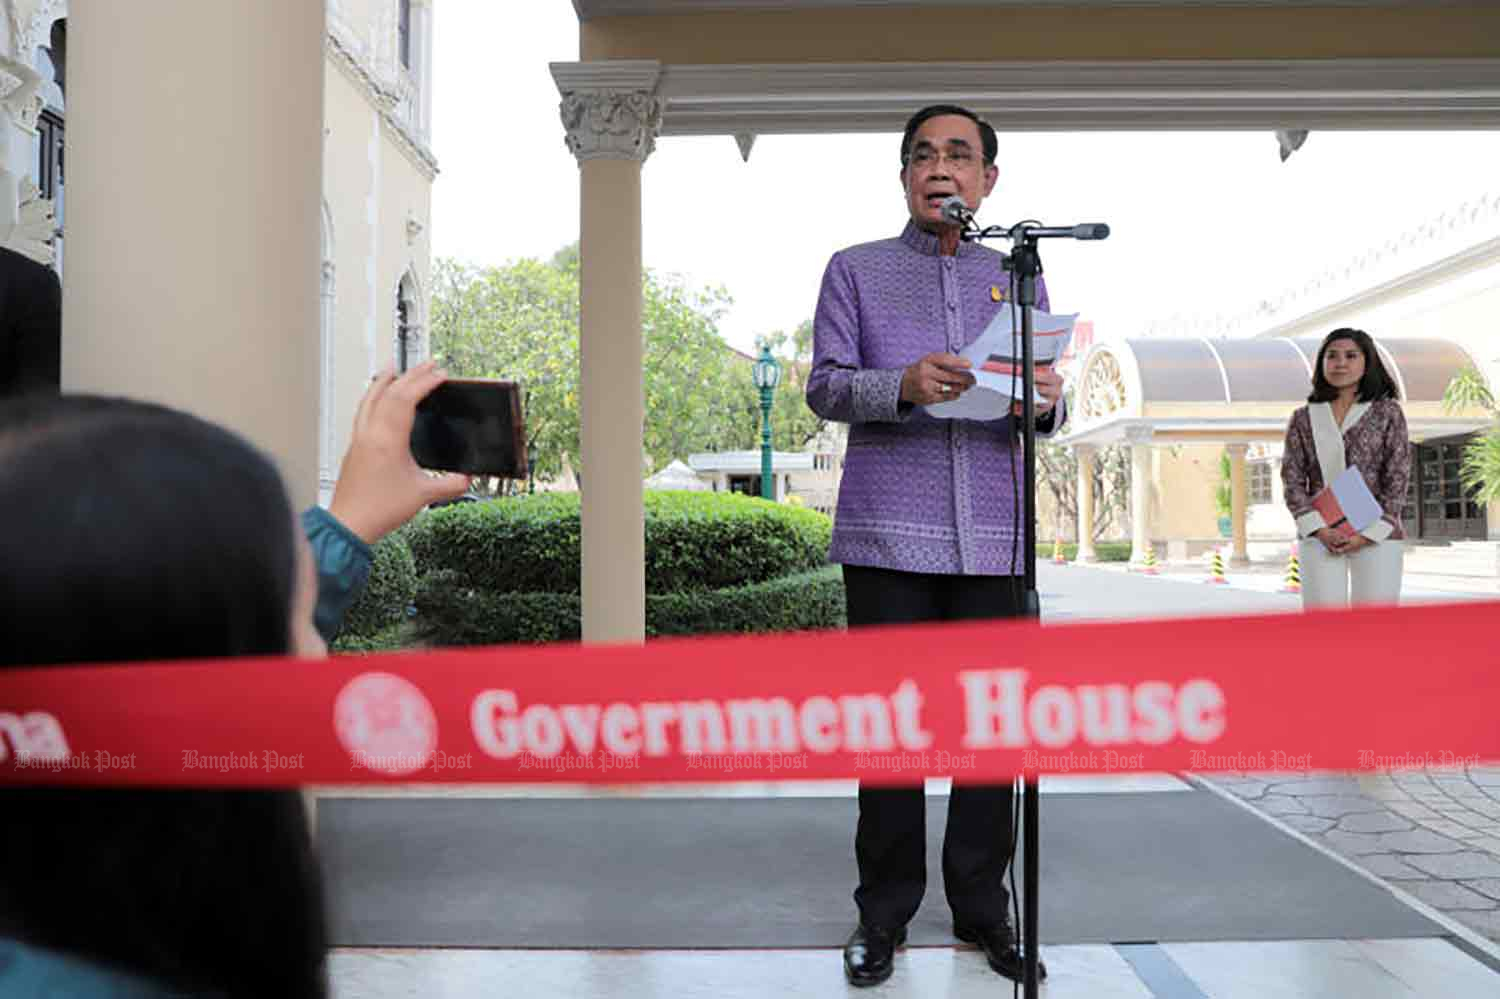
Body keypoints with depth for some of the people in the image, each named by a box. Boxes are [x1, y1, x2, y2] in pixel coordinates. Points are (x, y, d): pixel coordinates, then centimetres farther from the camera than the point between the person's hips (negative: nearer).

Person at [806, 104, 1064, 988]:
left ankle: (983, 906, 17)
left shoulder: (1019, 279, 19)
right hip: (889, 534, -2)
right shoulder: (856, 271, 12)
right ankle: (885, 912, 12)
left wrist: (1049, 399, -10)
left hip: (994, 536, 2)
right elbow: (824, 385, 2)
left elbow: (1041, 411, 15)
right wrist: (902, 386, -18)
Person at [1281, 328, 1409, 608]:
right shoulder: (1303, 418, 9)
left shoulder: (1387, 412, 4)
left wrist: (1369, 533, -11)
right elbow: (1293, 479, 3)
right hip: (1320, 535, 1)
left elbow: (1398, 479, -1)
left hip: (1376, 535, -1)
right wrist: (1319, 529, -11)